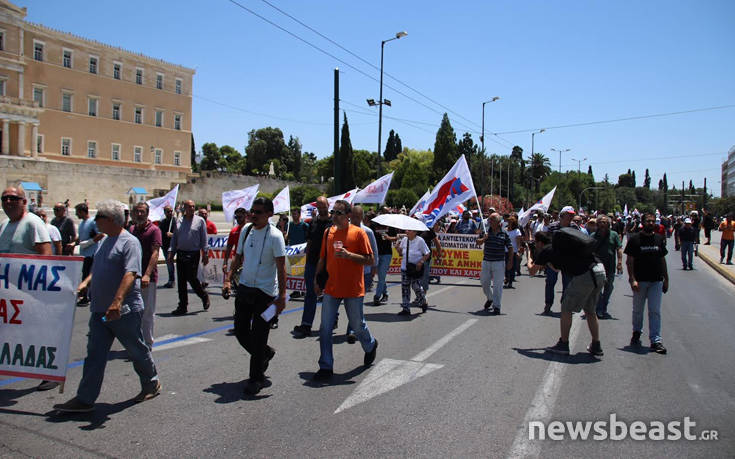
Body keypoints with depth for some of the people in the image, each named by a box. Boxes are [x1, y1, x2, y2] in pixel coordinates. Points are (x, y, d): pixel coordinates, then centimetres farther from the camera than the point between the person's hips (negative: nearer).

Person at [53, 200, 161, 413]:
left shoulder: (129, 242, -15)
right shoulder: (105, 241, 14)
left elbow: (130, 274, -26)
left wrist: (117, 302, -36)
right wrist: (85, 283, 9)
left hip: (124, 311, -8)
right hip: (100, 310, 8)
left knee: (137, 351, 9)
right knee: (95, 355, 7)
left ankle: (152, 384, 29)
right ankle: (85, 399, 12)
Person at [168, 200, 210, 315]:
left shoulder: (200, 221, 1)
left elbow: (204, 239, 0)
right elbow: (174, 238, 15)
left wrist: (205, 254, -5)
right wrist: (171, 252, 7)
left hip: (193, 254, -4)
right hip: (180, 254, 4)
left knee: (191, 278, -7)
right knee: (181, 281, 5)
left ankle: (204, 297, 19)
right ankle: (183, 306, 14)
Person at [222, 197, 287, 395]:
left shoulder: (274, 236, -13)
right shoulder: (246, 230, 6)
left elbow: (281, 267, -15)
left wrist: (281, 296, -21)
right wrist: (228, 278, 5)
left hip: (265, 292, -6)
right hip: (244, 288, 6)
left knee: (258, 336, -1)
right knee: (240, 331, 13)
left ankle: (256, 378, 16)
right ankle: (266, 353, 39)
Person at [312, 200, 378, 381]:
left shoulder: (358, 233, -7)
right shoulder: (328, 232, 7)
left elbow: (370, 260, -9)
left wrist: (349, 255, -21)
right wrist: (317, 280, 12)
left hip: (353, 289, -4)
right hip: (331, 288, 4)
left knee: (357, 325, 10)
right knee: (325, 328, -1)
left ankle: (370, 345, 42)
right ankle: (326, 367, 10)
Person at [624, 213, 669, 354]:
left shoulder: (659, 239, 9)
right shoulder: (635, 239, -4)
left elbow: (663, 260, 14)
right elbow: (629, 261, -7)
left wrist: (666, 279, 11)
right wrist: (632, 279, -15)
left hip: (656, 281, 2)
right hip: (640, 281, -2)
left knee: (655, 311, -1)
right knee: (638, 310, 11)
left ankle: (655, 340, -1)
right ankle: (636, 333, 31)